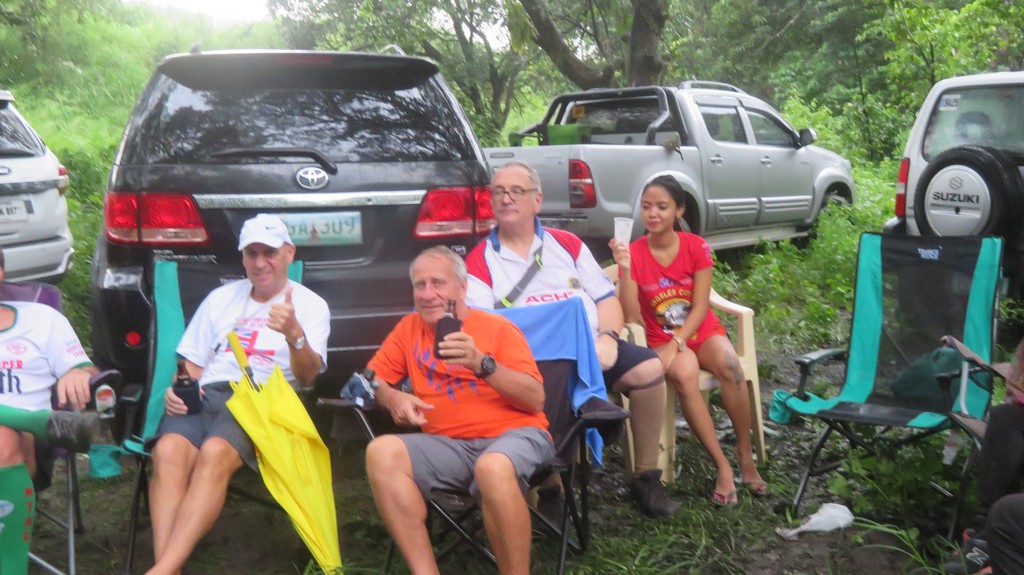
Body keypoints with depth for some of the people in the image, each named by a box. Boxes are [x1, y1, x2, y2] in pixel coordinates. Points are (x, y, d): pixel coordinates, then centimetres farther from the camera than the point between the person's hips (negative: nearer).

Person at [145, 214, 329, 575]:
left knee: (215, 453, -36)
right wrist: (180, 390, 0)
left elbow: (307, 376, -4)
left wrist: (295, 334, -25)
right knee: (168, 451, -31)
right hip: (206, 395, 4)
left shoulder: (310, 305, 11)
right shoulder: (221, 298, 25)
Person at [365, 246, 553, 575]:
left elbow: (536, 400, -6)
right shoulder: (408, 329, 14)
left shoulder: (498, 328, 2)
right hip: (448, 445, 4)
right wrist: (392, 398, -9)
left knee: (493, 467, -38)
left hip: (514, 435, -4)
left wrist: (482, 363, -20)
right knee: (382, 452, -24)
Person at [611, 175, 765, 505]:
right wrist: (625, 269, -26)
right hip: (662, 339, -1)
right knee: (685, 375, -35)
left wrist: (678, 343, -20)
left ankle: (745, 455, -16)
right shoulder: (633, 253, -6)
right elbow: (632, 316, -14)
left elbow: (700, 307, -7)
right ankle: (722, 465, -26)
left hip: (701, 331, 1)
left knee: (729, 365, -32)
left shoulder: (696, 247, -4)